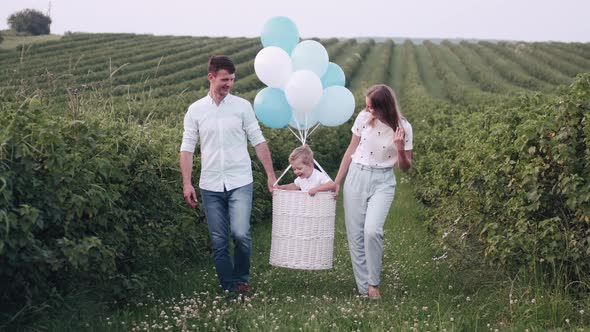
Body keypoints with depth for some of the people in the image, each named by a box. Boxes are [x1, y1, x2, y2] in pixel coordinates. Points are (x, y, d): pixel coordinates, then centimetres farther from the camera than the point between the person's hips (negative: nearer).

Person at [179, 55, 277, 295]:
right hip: (210, 185, 1)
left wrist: (271, 175, 1)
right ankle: (228, 289, 17)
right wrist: (187, 183, -4)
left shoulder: (242, 106, 2)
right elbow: (187, 148, 4)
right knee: (218, 242, 4)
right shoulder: (195, 110, 4)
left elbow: (258, 142, 5)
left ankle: (241, 280, 8)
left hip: (240, 183, -1)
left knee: (241, 234, -15)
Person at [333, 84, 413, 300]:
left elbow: (405, 168, -1)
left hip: (382, 182, -2)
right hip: (356, 177, 3)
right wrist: (337, 182, 9)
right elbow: (351, 150, 8)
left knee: (372, 231, -21)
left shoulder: (402, 127, -9)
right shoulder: (363, 118, -4)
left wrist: (400, 150, -22)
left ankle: (373, 283, -3)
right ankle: (363, 286, 10)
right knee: (355, 234, 0)